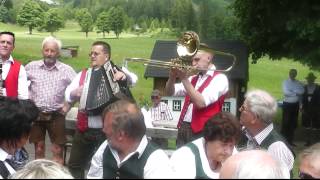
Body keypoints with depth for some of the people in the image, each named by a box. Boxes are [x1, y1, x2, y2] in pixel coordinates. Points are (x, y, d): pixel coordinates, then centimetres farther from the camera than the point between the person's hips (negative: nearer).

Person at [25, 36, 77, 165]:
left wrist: (68, 104, -4)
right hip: (36, 114, 1)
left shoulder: (66, 70, -4)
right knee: (38, 149, 11)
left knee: (57, 150, 3)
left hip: (56, 115, -1)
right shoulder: (31, 66, 0)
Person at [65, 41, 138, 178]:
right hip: (84, 129, 4)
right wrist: (75, 93, -17)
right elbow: (68, 95, 7)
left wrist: (124, 75, -37)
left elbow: (133, 80, -15)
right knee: (75, 166, 13)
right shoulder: (83, 74, 12)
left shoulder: (115, 71, 1)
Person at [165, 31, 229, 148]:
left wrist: (184, 79, -15)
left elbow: (201, 102, -19)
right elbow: (170, 93, 14)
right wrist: (172, 76, -5)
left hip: (201, 132, -7)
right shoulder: (194, 79, 17)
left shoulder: (220, 78, -7)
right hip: (183, 128, 7)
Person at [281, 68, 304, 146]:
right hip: (287, 104, -4)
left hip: (295, 105, 4)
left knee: (293, 123, 9)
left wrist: (293, 91, -18)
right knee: (286, 122, -4)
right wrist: (296, 93, -12)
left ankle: (290, 140, 18)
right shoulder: (285, 82, -3)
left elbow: (302, 91, -9)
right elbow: (285, 92, -17)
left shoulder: (298, 83, 7)